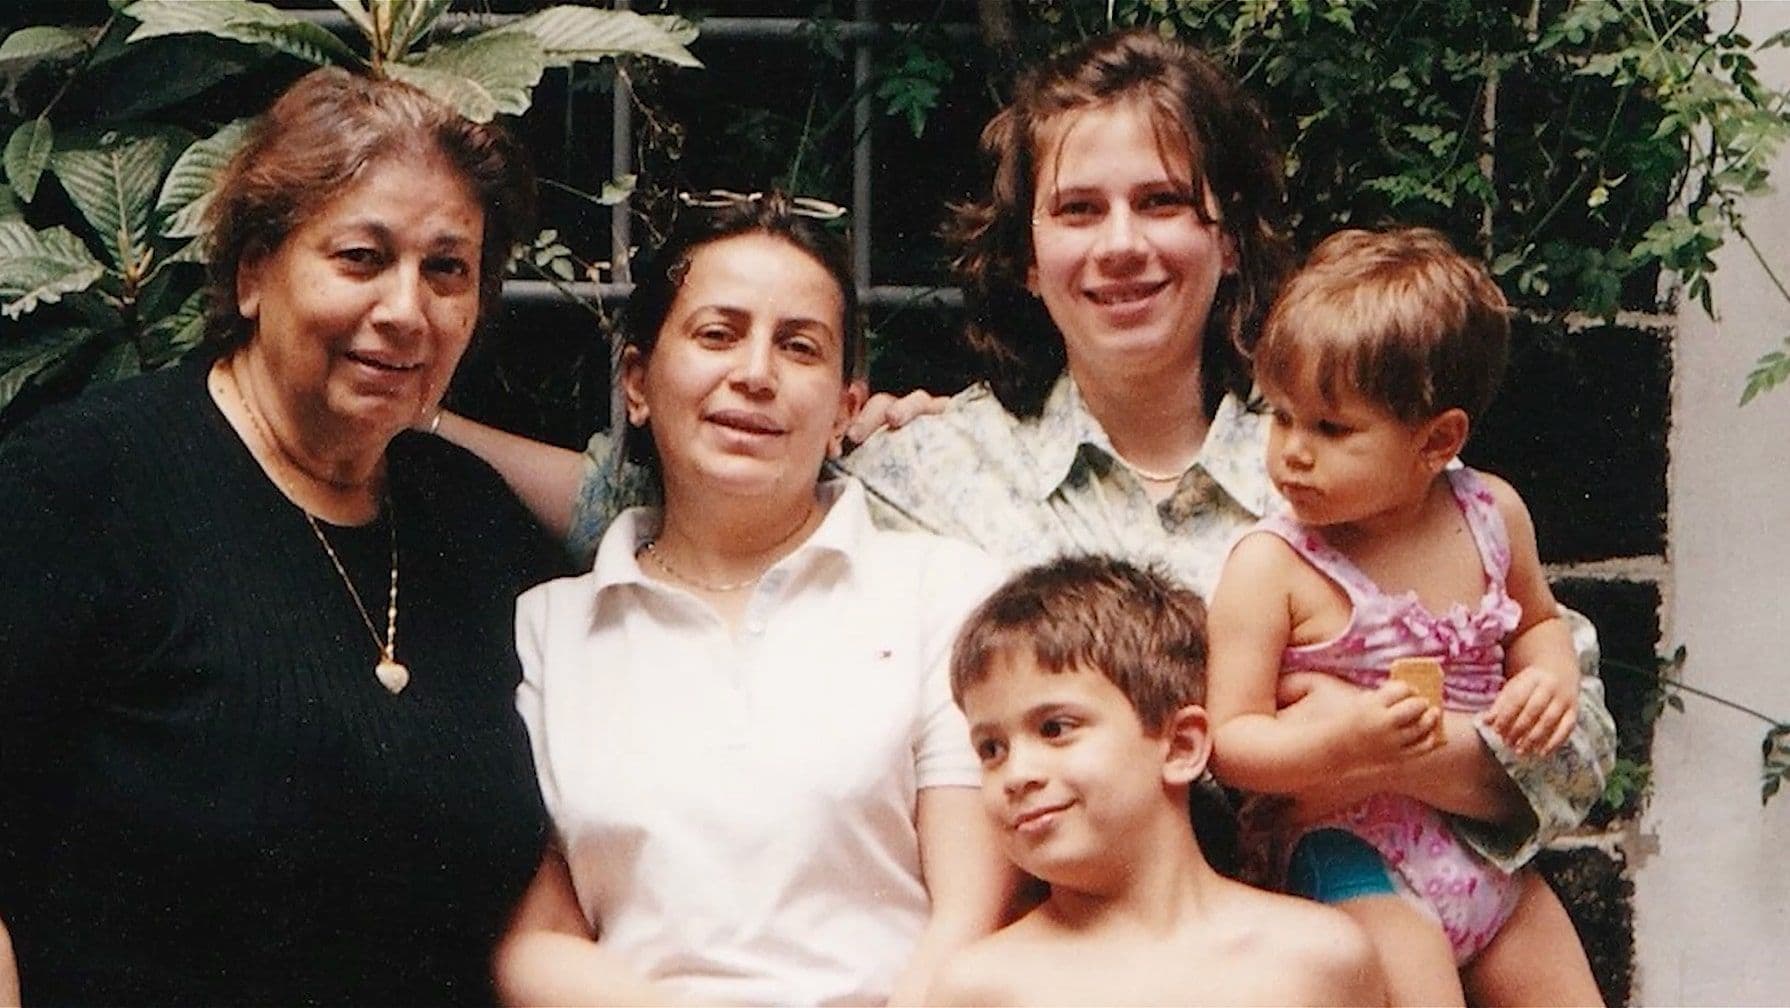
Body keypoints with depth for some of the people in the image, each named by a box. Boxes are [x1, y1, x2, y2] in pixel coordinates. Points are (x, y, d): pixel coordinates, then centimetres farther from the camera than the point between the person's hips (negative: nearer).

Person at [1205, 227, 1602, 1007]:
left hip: (1494, 857, 5)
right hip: (1360, 872, -5)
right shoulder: (1270, 567, -16)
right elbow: (1230, 744, -16)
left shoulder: (1492, 513, -2)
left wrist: (1553, 677, -4)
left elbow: (1537, 620, 18)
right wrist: (1346, 738, -33)